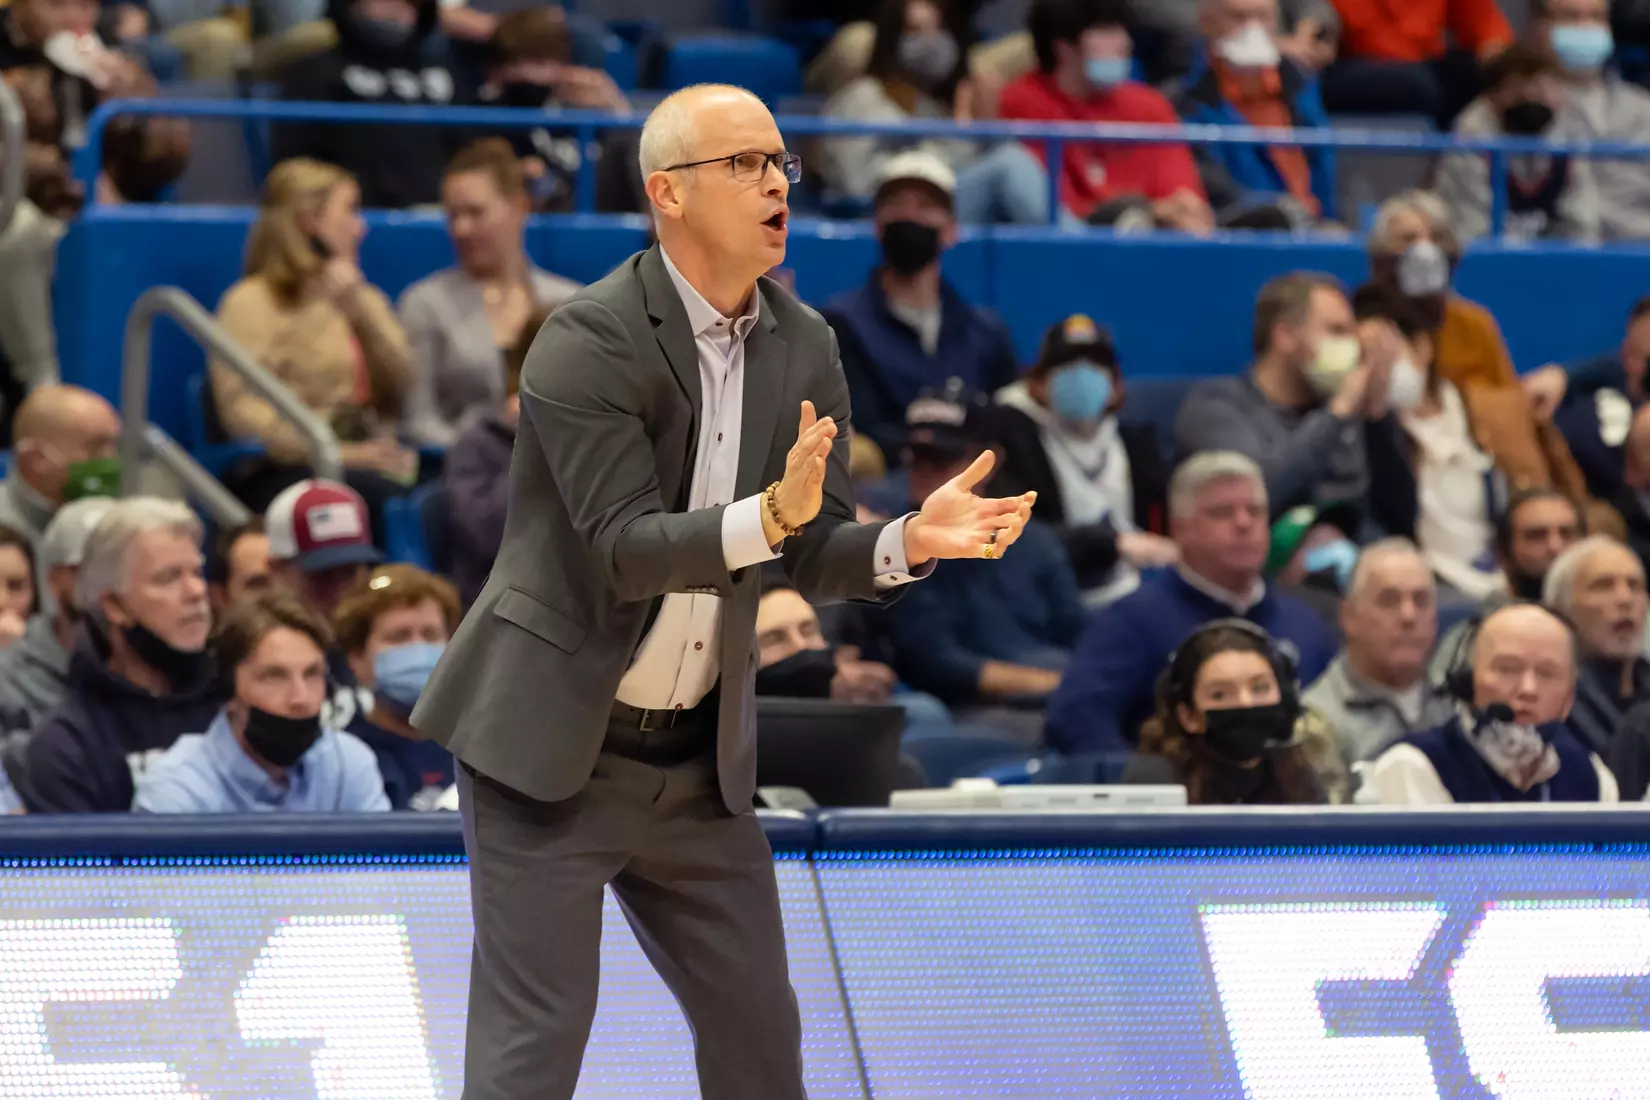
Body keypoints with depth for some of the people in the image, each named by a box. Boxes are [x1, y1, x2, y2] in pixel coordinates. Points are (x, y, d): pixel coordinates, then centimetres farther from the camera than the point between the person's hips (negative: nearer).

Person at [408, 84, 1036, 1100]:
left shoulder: (803, 348, 4)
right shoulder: (588, 345, -16)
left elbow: (820, 556, 4)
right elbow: (624, 551, -22)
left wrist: (910, 541, -18)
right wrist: (771, 516, -38)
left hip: (697, 757, 7)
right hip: (554, 747, -6)